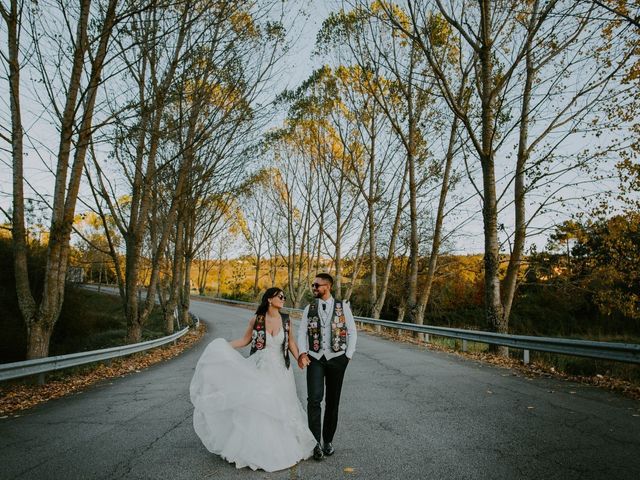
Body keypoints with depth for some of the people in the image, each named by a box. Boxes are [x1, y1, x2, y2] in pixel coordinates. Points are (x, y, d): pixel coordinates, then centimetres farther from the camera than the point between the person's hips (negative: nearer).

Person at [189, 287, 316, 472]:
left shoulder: (286, 320, -2)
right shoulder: (256, 320, -6)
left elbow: (291, 343, 5)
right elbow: (245, 340, 2)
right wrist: (223, 346, -6)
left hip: (279, 371, 1)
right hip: (259, 370, -1)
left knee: (279, 409, 8)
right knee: (254, 407, 4)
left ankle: (281, 450, 28)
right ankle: (253, 450, 23)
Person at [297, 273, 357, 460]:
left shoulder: (343, 307, 1)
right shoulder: (309, 308, 6)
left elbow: (352, 332, 3)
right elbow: (302, 332, 2)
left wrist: (348, 356, -3)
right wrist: (302, 353, -13)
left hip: (336, 358, 0)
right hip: (315, 358, 1)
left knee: (332, 401, 9)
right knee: (314, 398, -13)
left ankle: (328, 441, 24)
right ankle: (316, 443, -3)